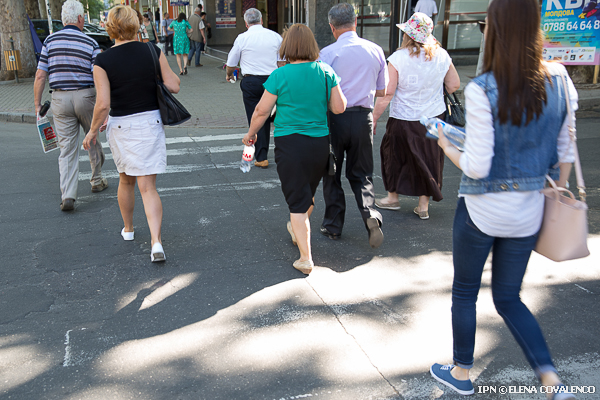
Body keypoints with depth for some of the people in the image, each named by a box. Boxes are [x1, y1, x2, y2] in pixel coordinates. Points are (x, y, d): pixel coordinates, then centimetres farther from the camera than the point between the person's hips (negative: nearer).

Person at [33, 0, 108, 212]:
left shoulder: (50, 41, 2)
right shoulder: (90, 43, -4)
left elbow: (40, 76, 0)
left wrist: (37, 104, 7)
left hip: (60, 99, 1)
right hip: (85, 97, -1)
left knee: (67, 149, 3)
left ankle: (67, 195, -7)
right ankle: (97, 180, 34)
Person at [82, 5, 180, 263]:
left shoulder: (103, 62, -10)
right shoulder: (152, 51, -5)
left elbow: (103, 104, -13)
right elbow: (173, 87, -4)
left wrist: (92, 132, 2)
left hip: (120, 126, 0)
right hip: (151, 122, 1)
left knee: (126, 181, 21)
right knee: (148, 186, 2)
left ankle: (128, 229, 40)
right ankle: (156, 242, -12)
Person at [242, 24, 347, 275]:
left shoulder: (280, 76, -11)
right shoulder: (326, 72, -2)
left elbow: (262, 110, -6)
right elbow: (339, 108, -1)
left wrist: (251, 133, 11)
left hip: (289, 142, -4)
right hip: (320, 142, 4)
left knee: (297, 201, 3)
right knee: (309, 192, 25)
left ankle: (306, 259, 3)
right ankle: (298, 231, 49)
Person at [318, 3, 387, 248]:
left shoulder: (328, 53, -10)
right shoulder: (376, 50, 2)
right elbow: (381, 91, 10)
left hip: (335, 118, -3)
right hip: (363, 117, 3)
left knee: (332, 174, 12)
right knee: (361, 174, 15)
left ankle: (333, 226, 21)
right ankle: (370, 214, -8)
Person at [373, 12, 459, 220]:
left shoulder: (398, 58, -16)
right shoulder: (442, 56, -5)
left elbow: (387, 93, -16)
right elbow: (454, 85, 5)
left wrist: (374, 118, -8)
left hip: (403, 120, -3)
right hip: (433, 117, 3)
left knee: (395, 156, 17)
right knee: (428, 160, 14)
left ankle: (392, 198, 32)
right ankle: (423, 206, 20)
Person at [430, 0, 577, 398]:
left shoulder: (482, 89, -19)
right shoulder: (559, 82, -2)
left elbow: (477, 167, -19)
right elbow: (565, 154, 4)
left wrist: (447, 147, 0)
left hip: (482, 209, -5)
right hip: (529, 211, 5)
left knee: (465, 292, 17)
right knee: (509, 298, 21)